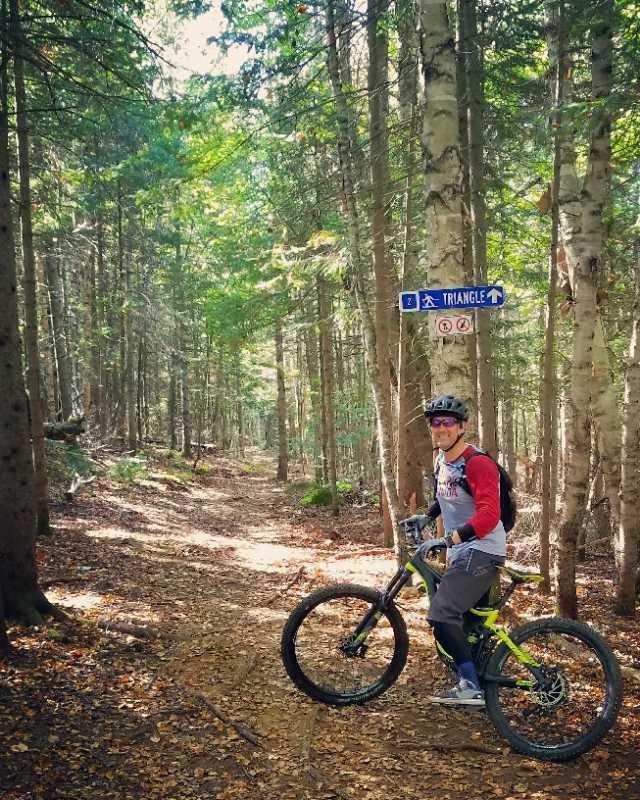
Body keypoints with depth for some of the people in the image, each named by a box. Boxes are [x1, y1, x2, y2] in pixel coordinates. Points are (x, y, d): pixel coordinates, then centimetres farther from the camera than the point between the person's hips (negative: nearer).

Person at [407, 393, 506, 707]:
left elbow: (489, 514, -31)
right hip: (460, 551, 10)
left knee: (442, 615, -19)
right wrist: (426, 517, 14)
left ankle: (470, 686, -12)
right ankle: (476, 682, 27)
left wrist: (457, 535, -44)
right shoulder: (440, 460, 8)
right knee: (470, 619, 16)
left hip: (481, 550, -10)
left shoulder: (478, 464, -19)